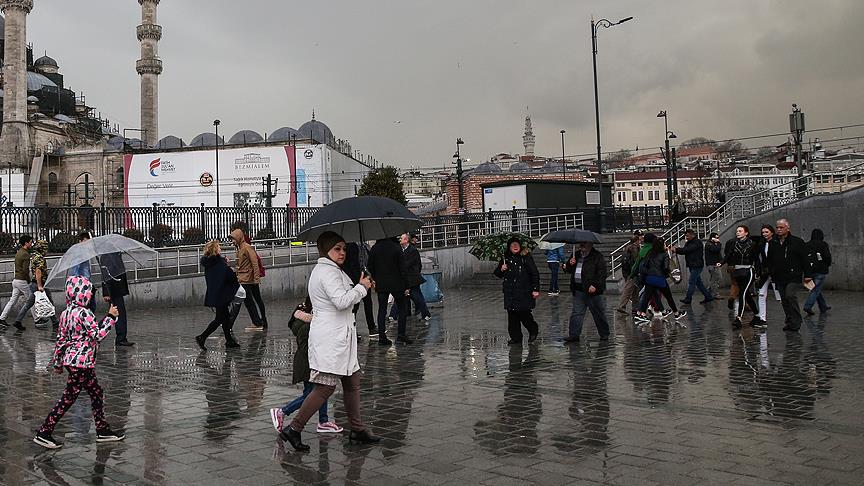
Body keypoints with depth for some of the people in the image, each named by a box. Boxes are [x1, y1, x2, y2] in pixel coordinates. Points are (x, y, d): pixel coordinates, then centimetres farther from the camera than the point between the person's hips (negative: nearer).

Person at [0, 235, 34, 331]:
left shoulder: (18, 253, 15)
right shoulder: (25, 254, -15)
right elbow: (25, 270, -21)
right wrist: (29, 280, -10)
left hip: (16, 280, 9)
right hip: (22, 281, -9)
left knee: (13, 301, 12)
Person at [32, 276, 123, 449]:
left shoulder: (66, 313, 9)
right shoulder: (83, 313, -18)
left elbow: (61, 339, 13)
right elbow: (97, 335, -18)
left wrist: (57, 363, 19)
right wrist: (110, 317, -11)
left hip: (70, 359, 10)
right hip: (80, 362, -10)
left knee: (97, 393, 15)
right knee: (68, 398, 0)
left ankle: (103, 430, 21)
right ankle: (43, 433, 7)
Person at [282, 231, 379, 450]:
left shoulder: (330, 270, 19)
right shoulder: (327, 271, -14)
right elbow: (342, 301, -24)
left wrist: (361, 288, 13)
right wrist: (361, 287, -12)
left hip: (340, 336, 11)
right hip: (329, 338, -11)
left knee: (352, 381, 14)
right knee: (325, 387, -8)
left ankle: (357, 429, 23)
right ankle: (294, 429, 0)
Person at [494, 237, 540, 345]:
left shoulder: (526, 257, -3)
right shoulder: (505, 259, 9)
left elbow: (535, 273, -2)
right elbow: (497, 274, 19)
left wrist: (535, 289, -8)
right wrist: (501, 270, -4)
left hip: (524, 292, -4)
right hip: (510, 293, 4)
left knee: (524, 313, -7)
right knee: (512, 314, 3)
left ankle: (533, 330, 21)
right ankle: (516, 337, 15)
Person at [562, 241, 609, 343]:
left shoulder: (597, 256, -5)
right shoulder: (576, 255, 14)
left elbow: (602, 273, -11)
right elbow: (568, 270, 20)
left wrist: (595, 285, -19)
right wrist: (570, 264, -3)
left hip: (592, 290, -5)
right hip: (578, 290, 6)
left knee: (599, 314, 5)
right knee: (576, 313, 4)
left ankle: (604, 335, 18)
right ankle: (574, 335, 7)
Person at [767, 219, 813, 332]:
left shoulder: (797, 242, -2)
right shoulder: (773, 243, 11)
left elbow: (805, 259, -2)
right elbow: (769, 260, 19)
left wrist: (808, 275, -5)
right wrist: (771, 274, 15)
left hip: (793, 276, -5)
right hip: (779, 278, 5)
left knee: (790, 295, -18)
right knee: (784, 300, 7)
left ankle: (796, 322, -9)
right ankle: (790, 322, 17)